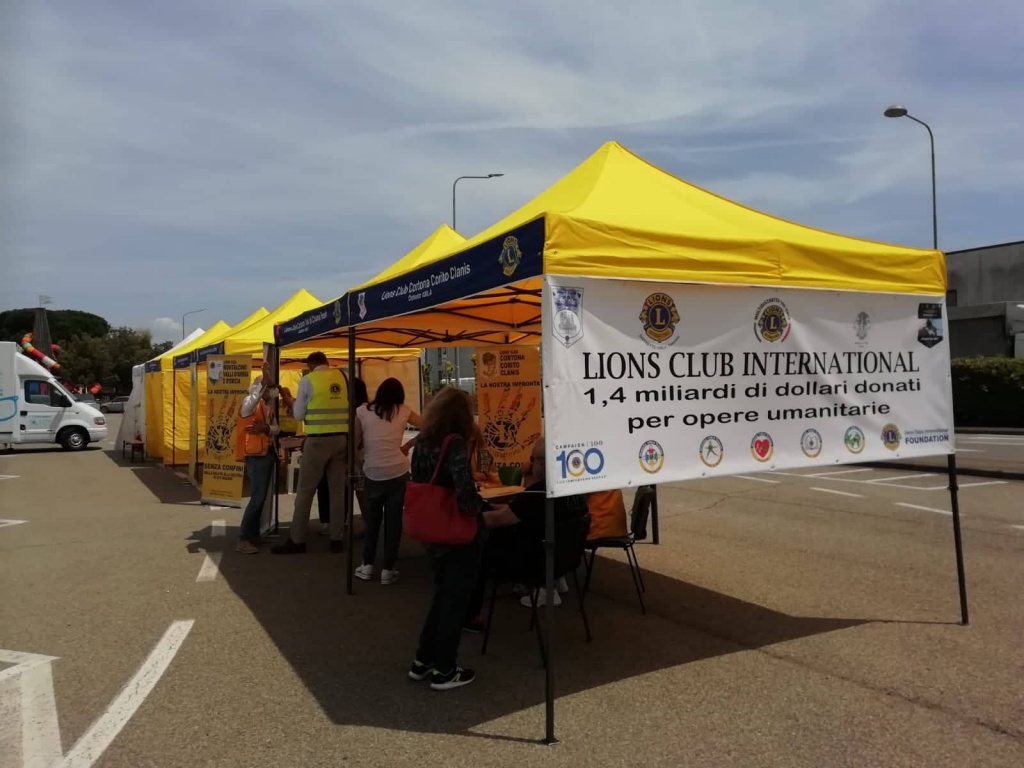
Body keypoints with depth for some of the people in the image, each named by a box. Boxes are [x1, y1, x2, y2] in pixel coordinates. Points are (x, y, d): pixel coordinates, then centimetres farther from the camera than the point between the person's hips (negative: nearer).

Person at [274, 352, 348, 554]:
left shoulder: (308, 380, -3)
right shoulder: (343, 377, 7)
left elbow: (298, 414, 3)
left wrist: (289, 400, 20)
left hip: (318, 440, -4)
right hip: (341, 438, 4)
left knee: (305, 491, 4)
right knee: (338, 490, 9)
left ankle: (297, 541, 9)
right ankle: (337, 539, 12)